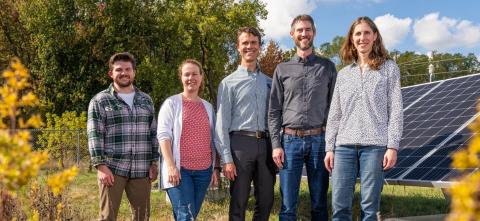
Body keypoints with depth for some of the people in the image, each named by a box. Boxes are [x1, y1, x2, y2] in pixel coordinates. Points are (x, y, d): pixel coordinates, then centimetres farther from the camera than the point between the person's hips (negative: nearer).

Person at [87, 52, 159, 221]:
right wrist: (101, 166, -14)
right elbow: (94, 135, -5)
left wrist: (154, 163, 7)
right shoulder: (100, 101, 2)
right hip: (112, 169, -4)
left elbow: (153, 134, 15)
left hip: (141, 170, 4)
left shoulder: (146, 100, 15)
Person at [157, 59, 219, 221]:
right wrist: (171, 165, -17)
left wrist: (215, 169, 11)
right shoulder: (172, 103, 2)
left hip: (203, 170, 5)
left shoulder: (208, 107, 15)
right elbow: (163, 134, -7)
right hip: (179, 169, -4)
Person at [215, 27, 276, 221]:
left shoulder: (268, 82, 16)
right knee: (239, 203, 0)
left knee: (266, 201, 7)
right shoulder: (229, 83, 3)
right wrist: (227, 159, -9)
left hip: (265, 144, 4)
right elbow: (222, 124, -2)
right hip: (240, 142, -4)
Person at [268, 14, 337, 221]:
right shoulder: (282, 69, 9)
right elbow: (274, 110, 7)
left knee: (319, 203, 6)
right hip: (290, 140, 0)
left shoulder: (327, 67, 9)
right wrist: (276, 144, -3)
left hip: (319, 140, 0)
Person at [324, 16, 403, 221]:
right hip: (344, 145, 3)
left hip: (375, 145, -3)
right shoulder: (343, 74, 17)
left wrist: (392, 146, -7)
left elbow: (395, 110, 1)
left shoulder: (389, 68, 8)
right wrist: (329, 148, 7)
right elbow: (334, 114, 15)